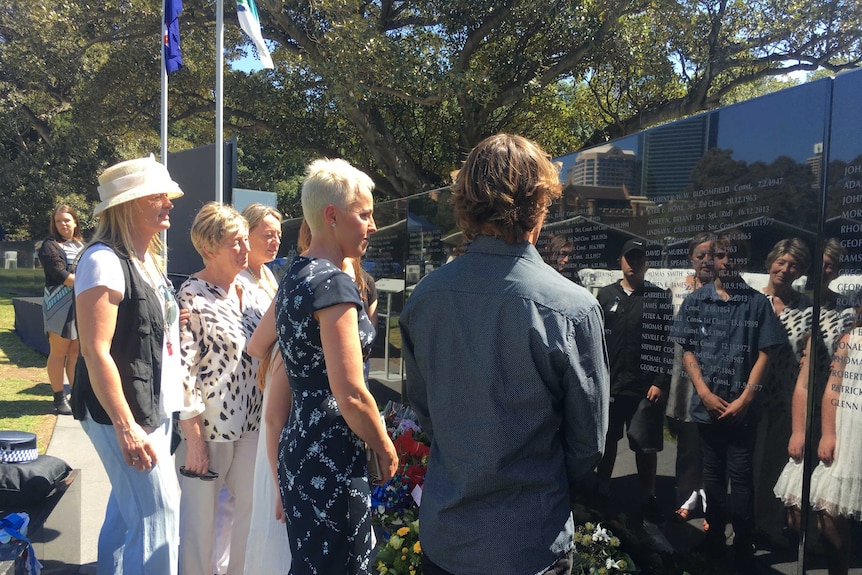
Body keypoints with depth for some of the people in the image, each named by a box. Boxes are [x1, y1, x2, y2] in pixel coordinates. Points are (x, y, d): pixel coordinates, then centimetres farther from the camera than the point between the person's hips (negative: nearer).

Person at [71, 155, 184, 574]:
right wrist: (125, 426, -22)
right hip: (123, 414, -9)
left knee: (126, 511, 19)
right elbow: (95, 351, -20)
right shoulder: (104, 261, -16)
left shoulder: (148, 260, 12)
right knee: (157, 516, -5)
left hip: (157, 407, 9)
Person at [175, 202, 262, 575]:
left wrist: (265, 414, 12)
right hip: (210, 427, -7)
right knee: (200, 514, 9)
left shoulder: (244, 290, 7)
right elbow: (181, 370, -16)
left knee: (253, 506, 16)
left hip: (251, 422, 7)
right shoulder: (192, 297, -14)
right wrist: (193, 438, -15)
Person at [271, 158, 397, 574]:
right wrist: (386, 451, -4)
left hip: (298, 448, 9)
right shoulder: (334, 283, -17)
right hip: (333, 462, -9)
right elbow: (351, 396, -22)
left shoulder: (294, 277, 10)